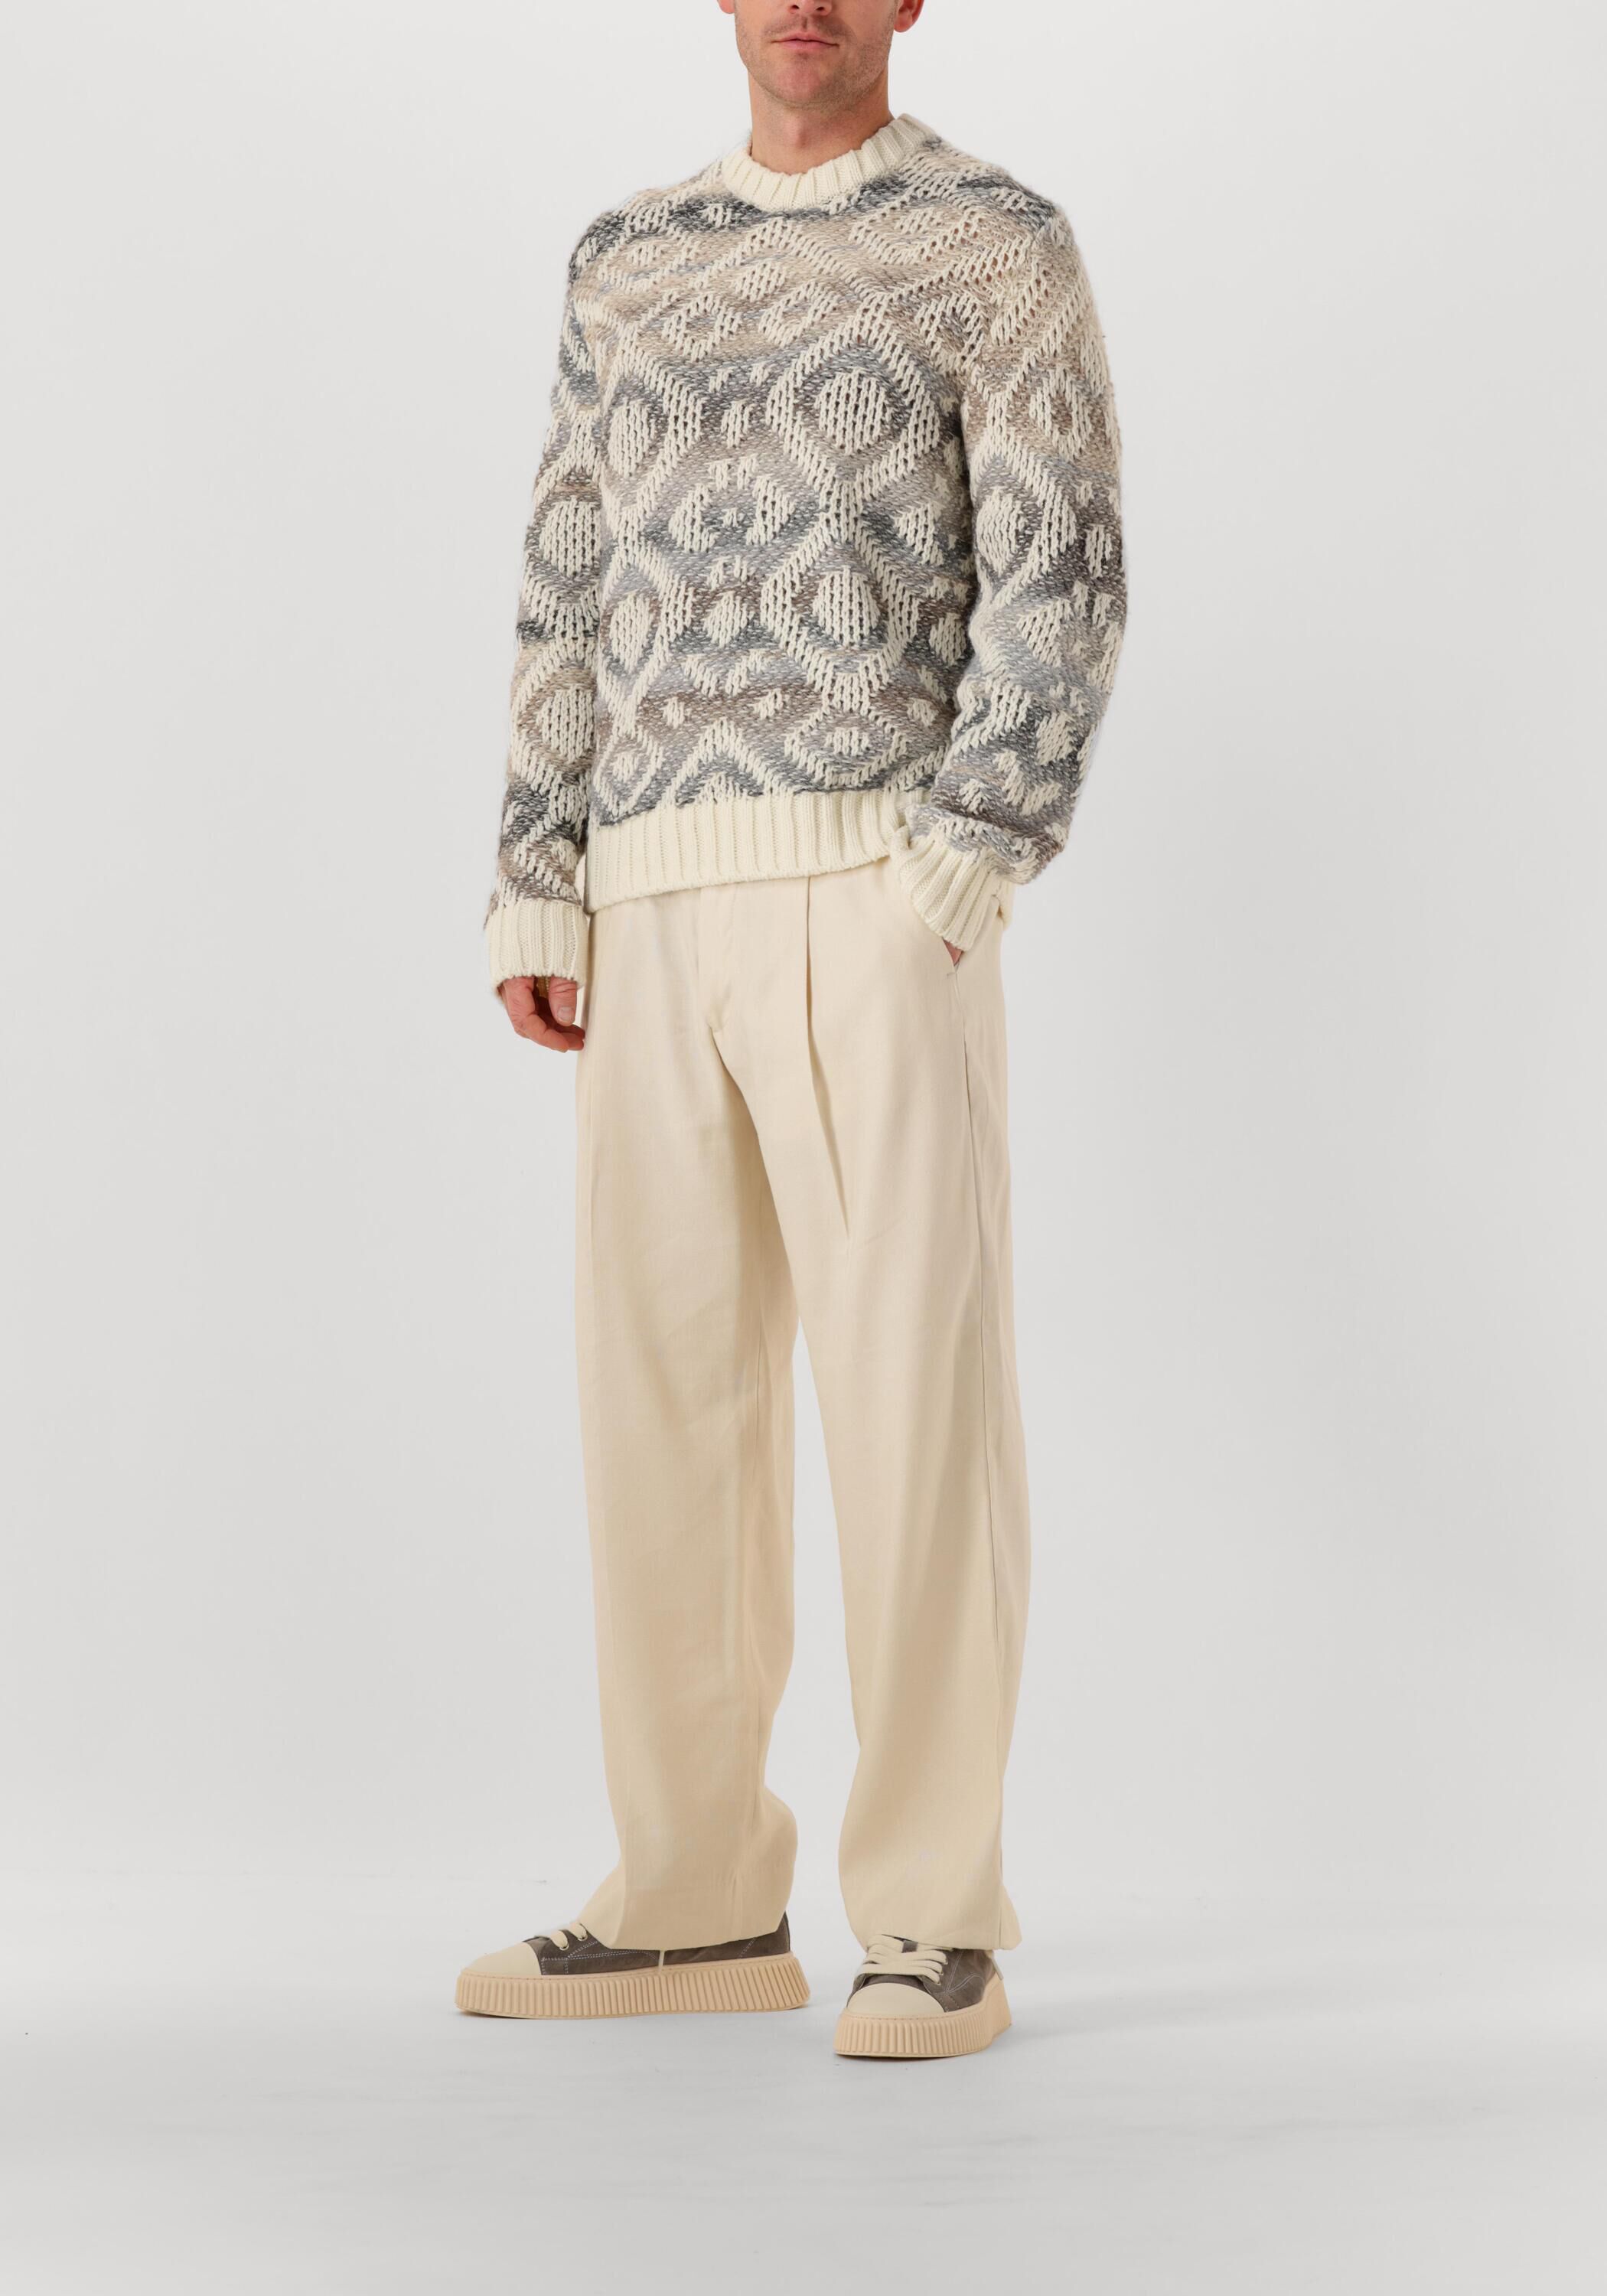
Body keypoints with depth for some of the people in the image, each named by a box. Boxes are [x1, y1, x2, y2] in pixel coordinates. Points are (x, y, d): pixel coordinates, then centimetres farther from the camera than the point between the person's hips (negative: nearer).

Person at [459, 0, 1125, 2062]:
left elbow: (1058, 580, -7)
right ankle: (702, 1908, 15)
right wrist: (534, 906, 6)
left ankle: (934, 1927, 0)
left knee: (912, 1391, -8)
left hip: (876, 889, -5)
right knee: (665, 1390, 5)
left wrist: (961, 884, -18)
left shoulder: (1000, 246, 3)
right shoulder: (627, 266, 19)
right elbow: (573, 604, 15)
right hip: (663, 912, 6)